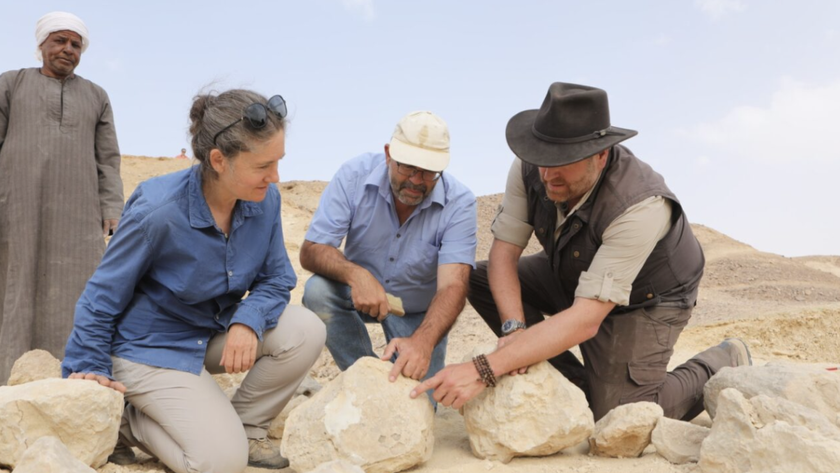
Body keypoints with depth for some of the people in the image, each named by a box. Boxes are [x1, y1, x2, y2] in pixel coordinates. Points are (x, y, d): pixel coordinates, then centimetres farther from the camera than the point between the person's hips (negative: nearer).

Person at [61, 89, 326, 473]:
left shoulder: (265, 200, -13)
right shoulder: (158, 211, -27)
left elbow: (276, 278, -4)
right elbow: (104, 295, -14)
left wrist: (248, 321, -25)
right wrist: (90, 370, -9)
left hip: (217, 333, 6)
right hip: (153, 346, -6)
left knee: (305, 332, -19)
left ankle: (246, 428, 2)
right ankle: (129, 421, 7)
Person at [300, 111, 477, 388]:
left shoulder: (459, 203, -26)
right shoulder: (354, 175, -22)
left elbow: (452, 287, -36)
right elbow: (311, 251, -23)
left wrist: (422, 341, -56)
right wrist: (355, 275, -46)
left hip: (419, 312, 0)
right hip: (359, 292, 1)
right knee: (318, 291, -31)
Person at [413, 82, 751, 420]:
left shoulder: (642, 207, -39)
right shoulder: (530, 168, -23)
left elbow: (586, 320, -42)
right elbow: (504, 251, -17)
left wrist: (484, 370, -47)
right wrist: (513, 327, -37)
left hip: (643, 299, -6)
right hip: (574, 277, 6)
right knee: (482, 279, -11)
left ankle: (722, 365, 12)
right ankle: (576, 384, -1)